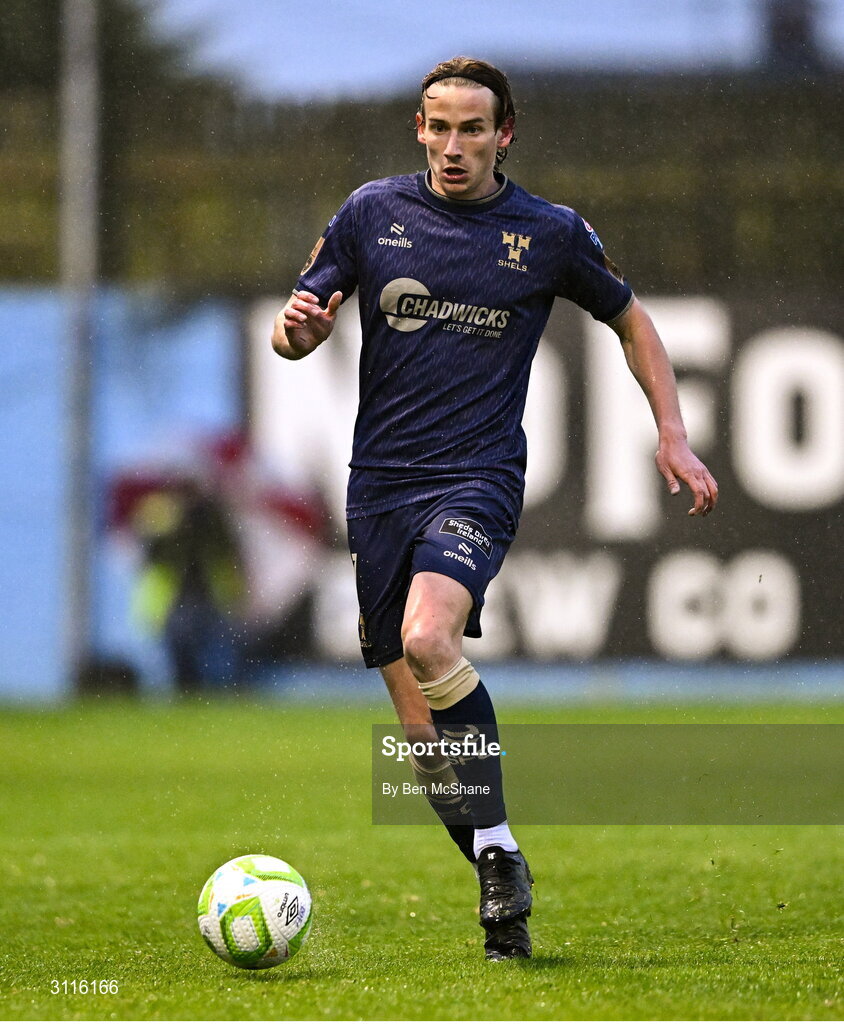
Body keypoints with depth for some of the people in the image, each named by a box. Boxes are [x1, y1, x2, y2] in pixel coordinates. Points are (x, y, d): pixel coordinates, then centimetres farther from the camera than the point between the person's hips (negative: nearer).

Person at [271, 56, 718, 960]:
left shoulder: (550, 233, 2)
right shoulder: (372, 213, 6)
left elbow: (629, 319, 17)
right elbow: (298, 326, 10)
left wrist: (672, 434, 8)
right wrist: (296, 329, -14)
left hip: (478, 478, -3)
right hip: (380, 482, 3)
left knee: (428, 640, -31)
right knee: (421, 729, 1)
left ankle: (497, 849, -19)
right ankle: (505, 896, 13)